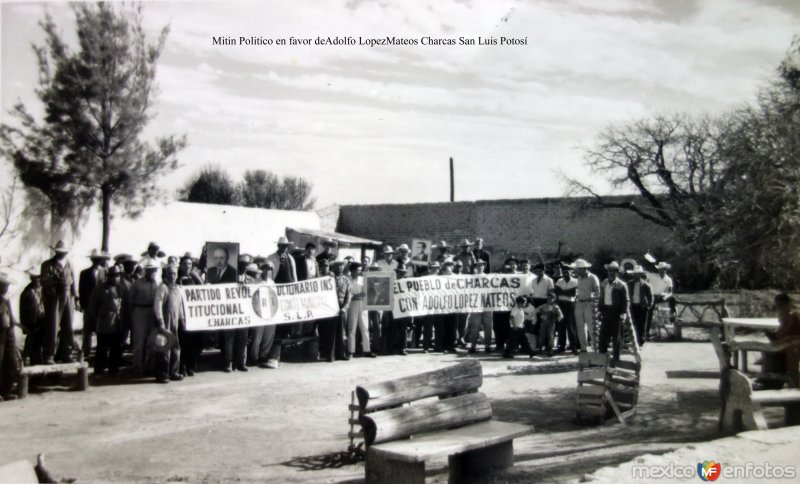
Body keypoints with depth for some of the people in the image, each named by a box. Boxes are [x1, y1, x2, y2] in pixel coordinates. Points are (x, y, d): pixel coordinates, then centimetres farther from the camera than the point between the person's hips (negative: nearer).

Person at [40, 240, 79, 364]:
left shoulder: (69, 265, 15)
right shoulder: (47, 265, 2)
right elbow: (44, 282, -6)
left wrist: (76, 297, 13)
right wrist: (54, 279, -23)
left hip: (67, 297, 4)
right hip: (53, 298, -4)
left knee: (67, 327, 6)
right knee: (52, 327, -6)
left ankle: (65, 354, 16)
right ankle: (48, 357, 0)